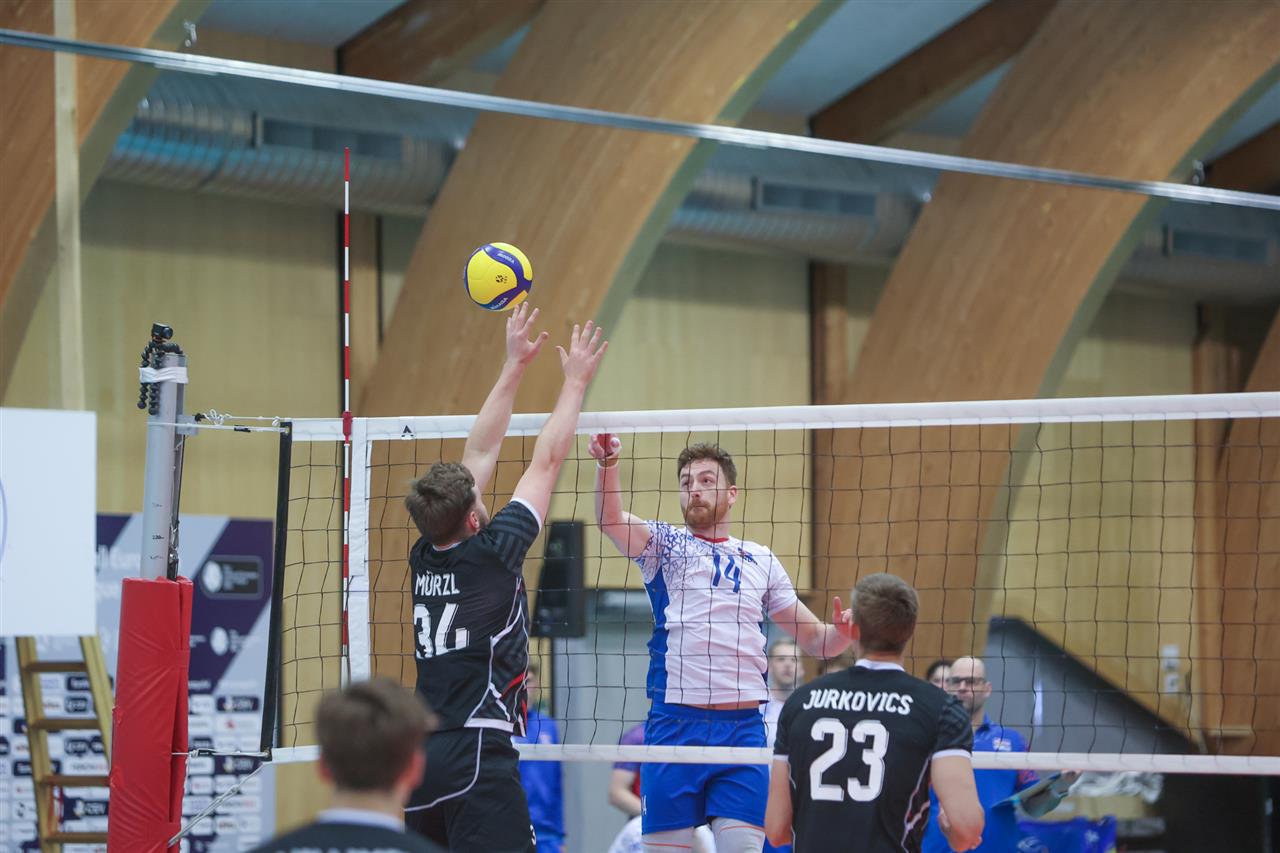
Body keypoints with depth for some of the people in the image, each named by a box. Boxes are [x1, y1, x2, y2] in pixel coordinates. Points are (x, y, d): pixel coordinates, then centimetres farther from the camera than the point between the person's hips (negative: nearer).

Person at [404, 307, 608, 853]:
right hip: (477, 753, -8)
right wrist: (575, 380, 11)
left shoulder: (425, 557, 9)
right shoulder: (490, 553, -7)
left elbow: (479, 454, 17)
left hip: (419, 759, 8)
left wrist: (514, 367, 22)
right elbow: (546, 461, 1)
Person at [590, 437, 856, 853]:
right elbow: (611, 520, -12)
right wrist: (607, 463, -31)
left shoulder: (761, 561, 16)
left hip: (743, 726, 2)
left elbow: (813, 638, 18)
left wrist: (841, 633, -5)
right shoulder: (665, 544, 9)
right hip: (675, 724, -2)